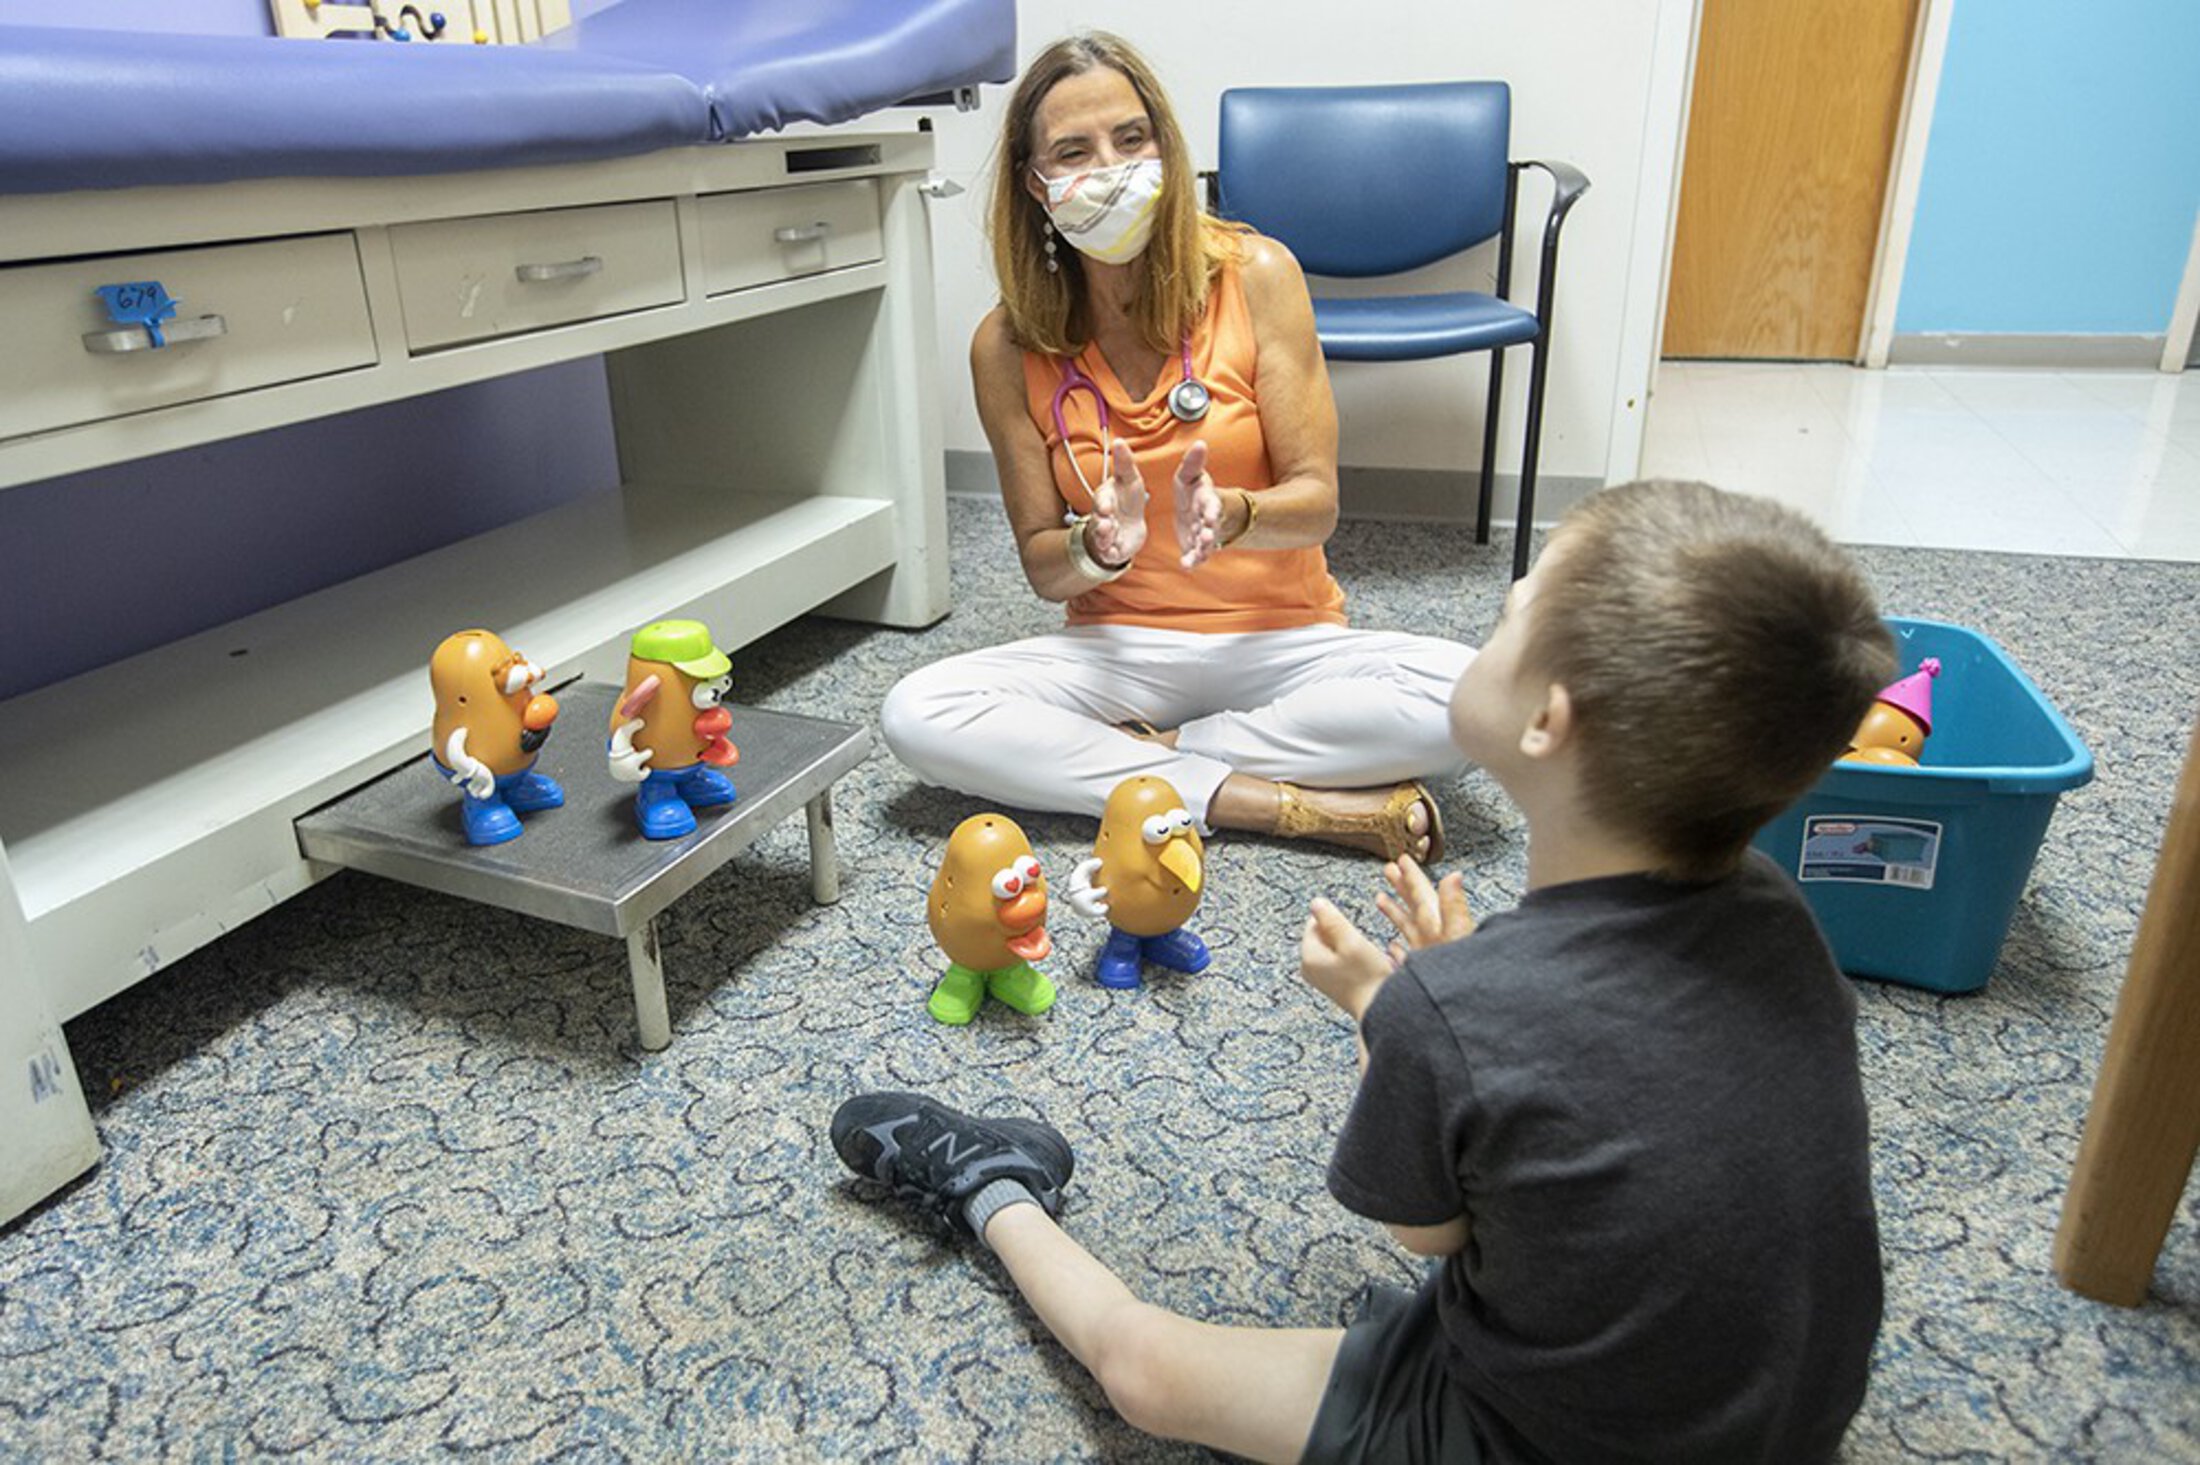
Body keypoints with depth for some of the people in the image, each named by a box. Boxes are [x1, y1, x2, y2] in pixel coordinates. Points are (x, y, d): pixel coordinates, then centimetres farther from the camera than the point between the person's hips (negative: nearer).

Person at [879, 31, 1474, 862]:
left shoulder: (1255, 276, -6)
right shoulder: (1007, 347, -3)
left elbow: (1316, 502, -7)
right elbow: (1042, 568, -1)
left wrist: (1233, 515, -29)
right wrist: (1099, 546, -24)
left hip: (1280, 639, -1)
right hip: (1118, 651, 1)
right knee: (916, 717, -26)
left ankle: (1128, 760, -15)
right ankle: (1299, 807, -23)